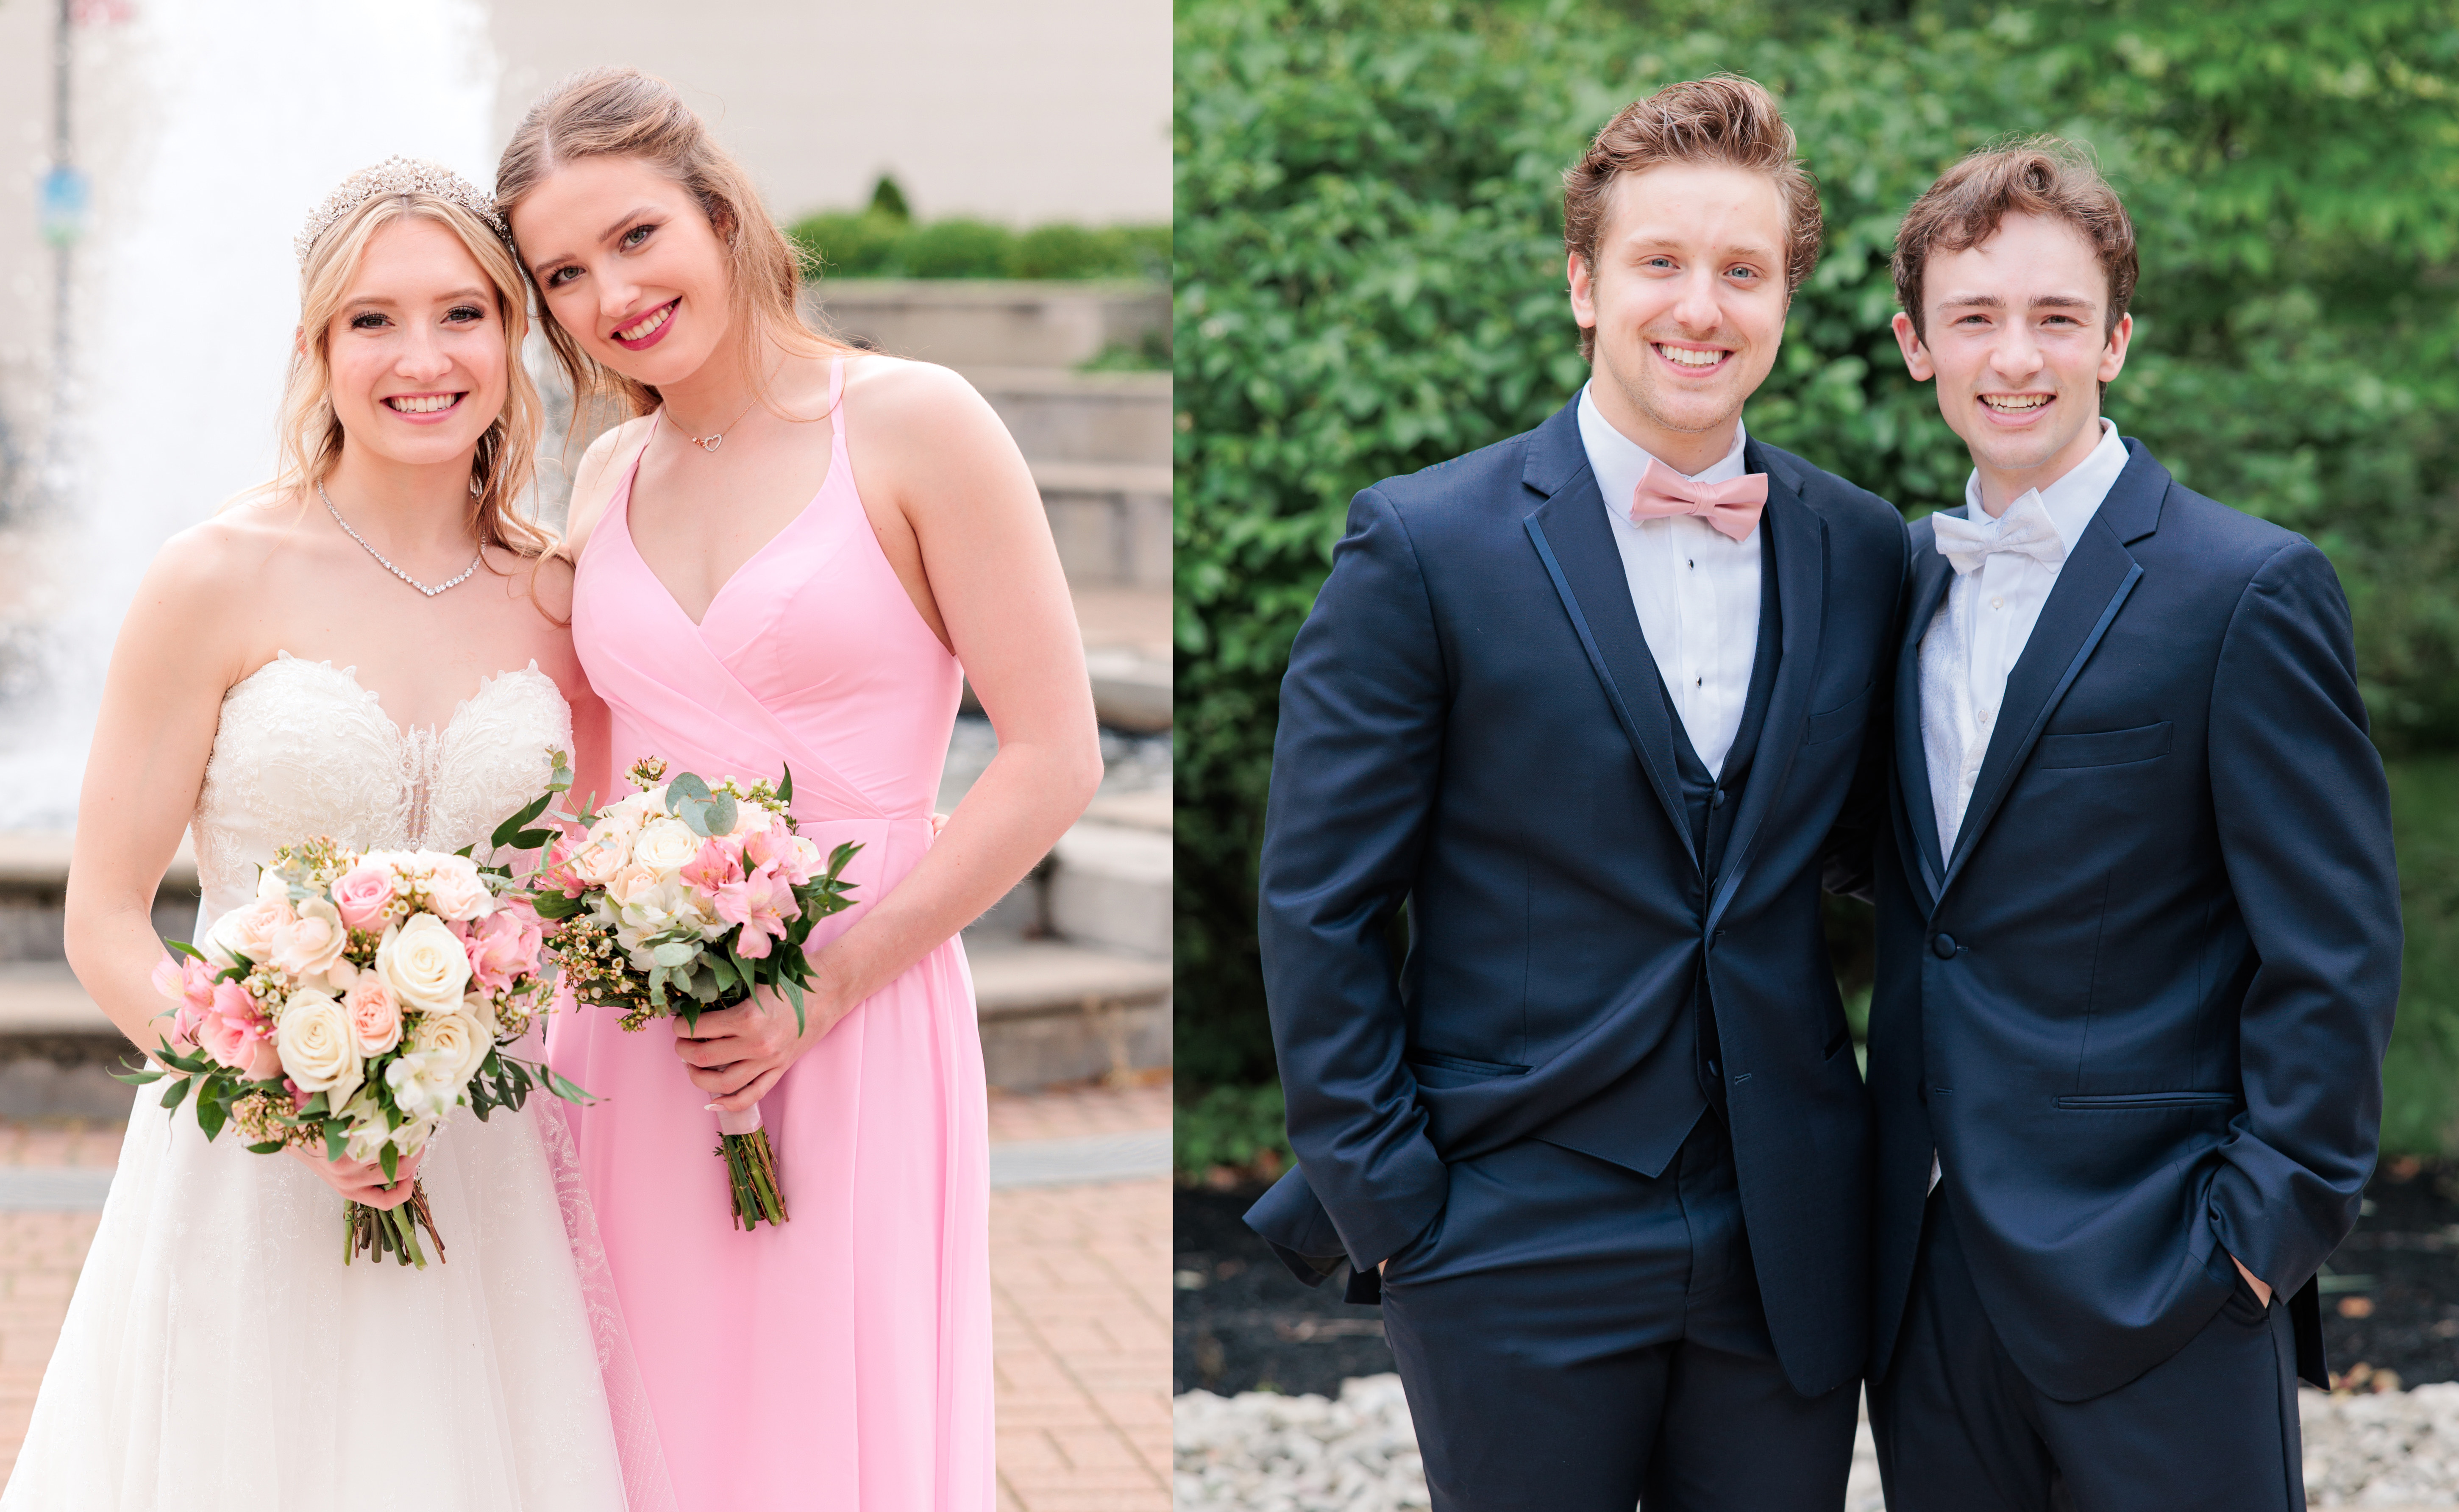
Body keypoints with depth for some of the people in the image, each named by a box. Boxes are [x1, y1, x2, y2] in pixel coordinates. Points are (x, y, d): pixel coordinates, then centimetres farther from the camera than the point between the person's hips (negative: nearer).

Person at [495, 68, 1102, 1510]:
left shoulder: (912, 425, -7)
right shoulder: (609, 477, 10)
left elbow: (1054, 761, -10)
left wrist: (827, 984, -13)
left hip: (852, 1032, -5)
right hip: (631, 1041, 5)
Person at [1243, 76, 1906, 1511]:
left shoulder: (1862, 549, 5)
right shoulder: (1423, 546, -7)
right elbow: (1320, 904, -6)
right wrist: (1384, 1203, -8)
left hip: (1788, 1238, 4)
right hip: (1518, 1230, -3)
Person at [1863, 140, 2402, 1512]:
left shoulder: (2252, 591, -9)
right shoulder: (1911, 577, 11)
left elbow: (2334, 953, -11)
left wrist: (2268, 1231, -13)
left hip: (2155, 1280, -6)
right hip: (1930, 1274, 6)